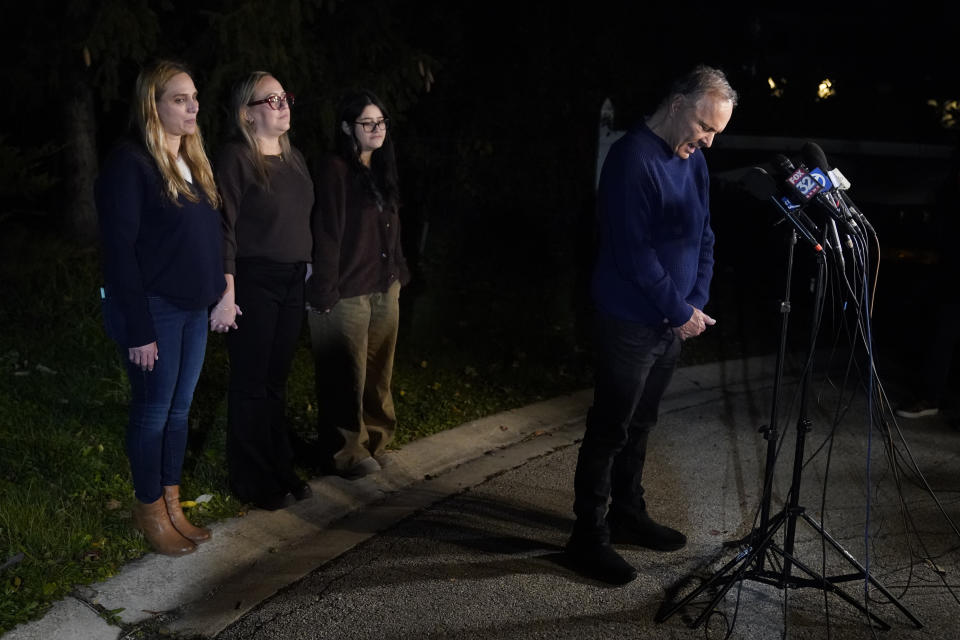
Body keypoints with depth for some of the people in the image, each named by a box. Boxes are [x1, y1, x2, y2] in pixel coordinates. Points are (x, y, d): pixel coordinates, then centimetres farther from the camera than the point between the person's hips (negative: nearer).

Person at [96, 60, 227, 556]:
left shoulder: (193, 161, 11)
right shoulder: (130, 163, -13)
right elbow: (119, 250, -16)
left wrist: (220, 292, 5)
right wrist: (139, 329, -18)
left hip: (194, 308, 7)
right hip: (153, 310, -7)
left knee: (180, 407, 14)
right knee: (153, 410, 4)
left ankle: (173, 506, 27)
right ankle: (150, 511, 22)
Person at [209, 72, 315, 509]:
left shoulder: (294, 158, 12)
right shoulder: (235, 158, -11)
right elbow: (224, 229, -16)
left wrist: (308, 270, 13)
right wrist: (227, 294, -19)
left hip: (292, 283, 7)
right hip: (252, 284, -6)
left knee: (277, 380, 15)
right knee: (251, 383, 4)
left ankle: (280, 470, 27)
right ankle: (251, 481, 17)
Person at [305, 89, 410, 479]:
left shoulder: (382, 169, 14)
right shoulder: (335, 170, -10)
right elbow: (327, 234, -14)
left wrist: (400, 273, 15)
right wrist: (324, 293, -16)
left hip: (385, 289, 7)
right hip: (348, 293, -7)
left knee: (378, 372, 14)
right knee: (347, 377, 2)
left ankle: (375, 439, 30)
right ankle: (346, 453, 16)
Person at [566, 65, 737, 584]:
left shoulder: (693, 160, 9)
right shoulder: (632, 158, -18)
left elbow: (703, 236, 14)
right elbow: (633, 252, -22)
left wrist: (697, 303, 0)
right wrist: (681, 311, -15)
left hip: (673, 322, 8)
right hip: (629, 322, -8)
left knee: (640, 426, 19)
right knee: (610, 430, 0)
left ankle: (627, 514, 34)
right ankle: (588, 537, 11)